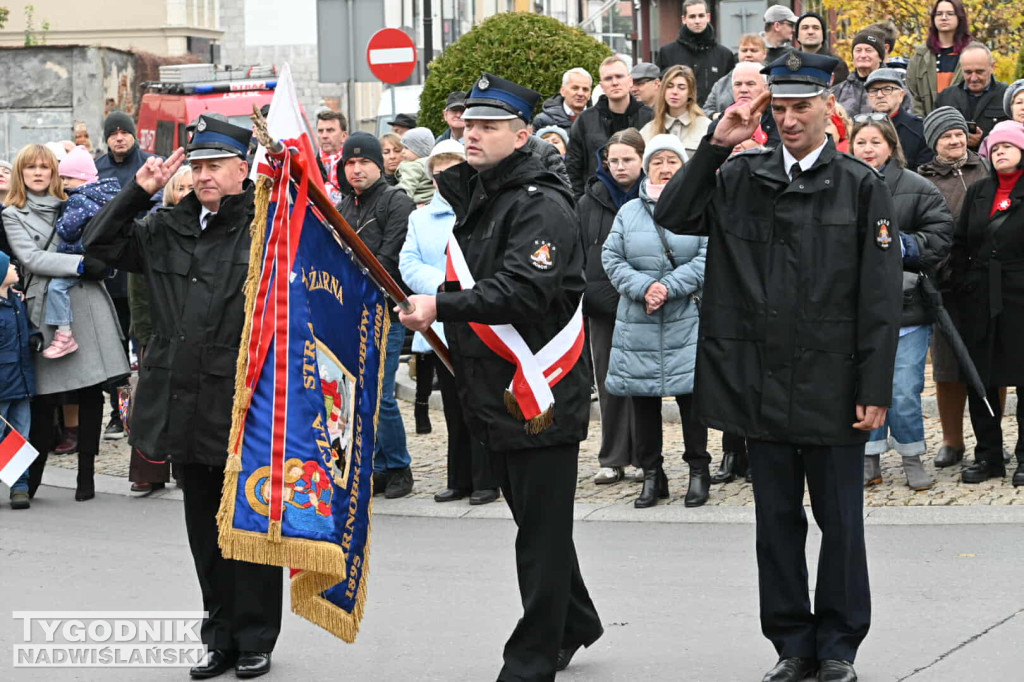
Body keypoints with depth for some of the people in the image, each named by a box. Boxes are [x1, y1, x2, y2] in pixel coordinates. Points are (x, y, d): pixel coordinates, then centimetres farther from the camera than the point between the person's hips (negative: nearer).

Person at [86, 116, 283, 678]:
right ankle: (221, 637, 24)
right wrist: (139, 190, 4)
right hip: (186, 406, 6)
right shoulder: (169, 229, 11)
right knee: (204, 529, 13)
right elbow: (100, 245, 14)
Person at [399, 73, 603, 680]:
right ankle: (575, 624, 39)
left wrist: (441, 306, -32)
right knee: (536, 521, 22)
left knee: (542, 533, -2)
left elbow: (525, 290, -28)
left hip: (540, 395, -9)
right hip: (494, 394, 10)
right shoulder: (470, 192, 14)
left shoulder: (542, 205, -15)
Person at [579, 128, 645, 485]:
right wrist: (577, 299, 1)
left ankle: (642, 457, 12)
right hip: (603, 303, 2)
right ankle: (612, 459, 11)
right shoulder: (590, 201, 6)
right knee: (609, 383, 5)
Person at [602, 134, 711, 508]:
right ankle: (652, 475, 14)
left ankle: (699, 471, 10)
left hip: (686, 320, -2)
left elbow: (708, 257, -6)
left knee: (690, 393, -3)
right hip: (637, 322, 2)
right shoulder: (629, 212, 11)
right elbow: (612, 259, 3)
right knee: (643, 399, 4)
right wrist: (643, 287, -13)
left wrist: (669, 287, -16)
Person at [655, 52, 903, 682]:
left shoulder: (862, 187, -2)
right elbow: (673, 216, -3)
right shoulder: (742, 178, 6)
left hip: (833, 388, -3)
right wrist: (716, 145, -9)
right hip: (763, 386, 3)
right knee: (777, 523, 11)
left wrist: (875, 391, -9)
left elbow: (881, 299, -4)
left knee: (840, 523, 6)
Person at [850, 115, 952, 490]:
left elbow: (940, 234, -3)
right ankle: (870, 458, 22)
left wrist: (904, 245, -16)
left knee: (905, 392, -3)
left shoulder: (917, 189, -1)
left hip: (906, 305, -2)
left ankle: (912, 458, 15)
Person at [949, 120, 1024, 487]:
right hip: (979, 301, 5)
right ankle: (988, 456, 15)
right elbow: (959, 244, 14)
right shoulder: (977, 192, 13)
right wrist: (962, 285, 5)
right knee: (979, 380, 5)